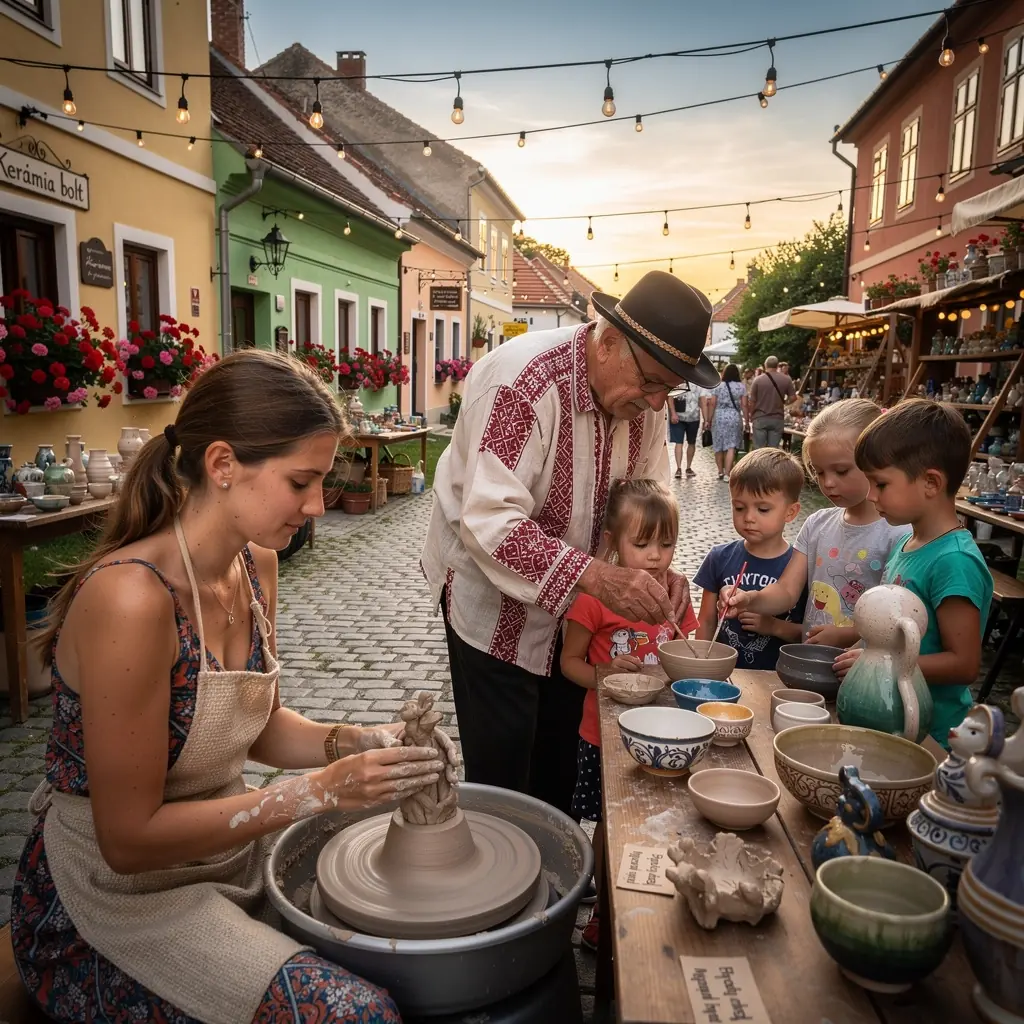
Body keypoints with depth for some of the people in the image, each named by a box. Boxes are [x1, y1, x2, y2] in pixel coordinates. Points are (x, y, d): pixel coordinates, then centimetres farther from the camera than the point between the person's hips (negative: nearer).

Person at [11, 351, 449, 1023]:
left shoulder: (255, 565, -5)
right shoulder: (130, 597, -30)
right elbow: (128, 838, -25)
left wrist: (357, 744, -11)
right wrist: (321, 790, -25)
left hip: (225, 852, 8)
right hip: (116, 891, -7)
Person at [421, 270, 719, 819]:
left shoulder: (644, 395, -7)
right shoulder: (522, 383, -30)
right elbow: (489, 521, -35)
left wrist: (658, 570, -15)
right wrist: (597, 577, -43)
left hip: (572, 593, 7)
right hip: (493, 593, -6)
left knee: (561, 755, 18)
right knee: (502, 768, 3)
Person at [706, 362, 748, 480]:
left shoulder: (718, 386, 2)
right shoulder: (741, 387, 2)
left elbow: (712, 404, -1)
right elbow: (744, 405, 0)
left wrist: (709, 419, 5)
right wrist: (746, 420, 8)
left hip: (719, 417, 1)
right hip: (734, 417, 0)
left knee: (718, 446, 11)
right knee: (731, 446, -2)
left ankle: (721, 472, 19)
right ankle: (727, 473, -9)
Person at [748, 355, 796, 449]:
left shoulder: (758, 380, -4)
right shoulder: (786, 380, 0)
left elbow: (752, 401, -3)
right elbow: (793, 398, 2)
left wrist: (751, 418, 10)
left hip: (760, 418, -1)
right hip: (777, 419, 1)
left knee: (759, 449, 2)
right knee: (773, 449, 5)